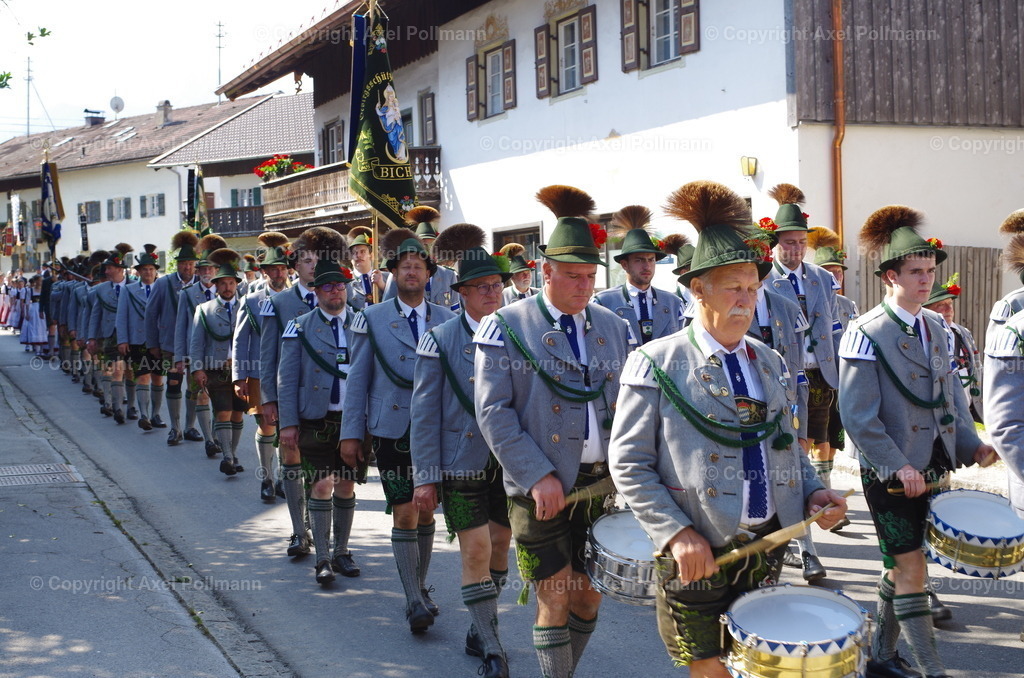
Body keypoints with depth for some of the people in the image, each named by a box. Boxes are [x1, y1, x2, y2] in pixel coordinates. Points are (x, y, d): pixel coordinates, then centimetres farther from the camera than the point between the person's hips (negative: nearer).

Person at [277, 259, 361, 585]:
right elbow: (287, 379, 0)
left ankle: (341, 552, 22)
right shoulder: (300, 328, 2)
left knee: (346, 485, 9)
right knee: (322, 485, -5)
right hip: (317, 421, -2)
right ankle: (323, 559, 3)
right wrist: (288, 422, -6)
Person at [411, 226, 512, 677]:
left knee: (499, 544, 11)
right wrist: (426, 476, -8)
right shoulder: (440, 340, -4)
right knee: (476, 551, -6)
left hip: (510, 460, 4)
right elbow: (425, 412, -4)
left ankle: (481, 631, 29)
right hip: (462, 461, -3)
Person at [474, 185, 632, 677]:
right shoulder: (506, 328, -5)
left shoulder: (614, 329, 9)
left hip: (603, 483, 5)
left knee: (589, 597, 11)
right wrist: (537, 476, -17)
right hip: (542, 488, -4)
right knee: (555, 599, -1)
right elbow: (493, 411, -10)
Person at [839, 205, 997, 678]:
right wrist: (898, 466, -22)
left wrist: (970, 444, 2)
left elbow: (951, 394, 16)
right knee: (911, 569, -3)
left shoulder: (937, 328, 9)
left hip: (931, 469, 7)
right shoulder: (866, 335, -13)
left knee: (900, 566, 14)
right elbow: (858, 416, -17)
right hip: (890, 475, -7)